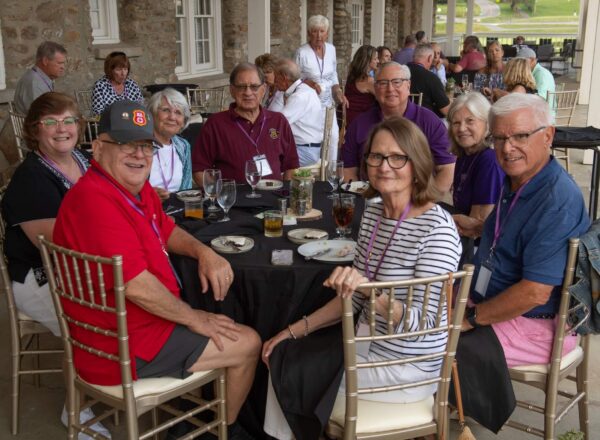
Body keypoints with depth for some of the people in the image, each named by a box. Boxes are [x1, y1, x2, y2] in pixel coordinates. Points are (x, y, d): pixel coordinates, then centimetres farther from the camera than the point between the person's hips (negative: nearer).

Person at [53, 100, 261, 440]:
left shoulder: (137, 187, 3)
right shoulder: (95, 200, -29)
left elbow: (166, 230, 19)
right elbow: (136, 286, -32)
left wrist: (204, 252, -2)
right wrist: (193, 318, -16)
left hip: (143, 320, 11)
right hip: (124, 347, -10)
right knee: (248, 344, -2)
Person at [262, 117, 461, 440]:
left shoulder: (437, 228, -22)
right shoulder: (372, 213, 1)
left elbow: (421, 325, -26)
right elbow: (353, 298, 8)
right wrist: (294, 330, 4)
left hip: (405, 367, -7)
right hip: (368, 344, 7)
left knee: (291, 374, 0)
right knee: (282, 356, 8)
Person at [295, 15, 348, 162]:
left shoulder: (331, 49, 3)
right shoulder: (301, 52, -13)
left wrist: (338, 91, 0)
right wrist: (308, 82, -24)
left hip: (328, 102, 5)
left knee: (333, 136, 3)